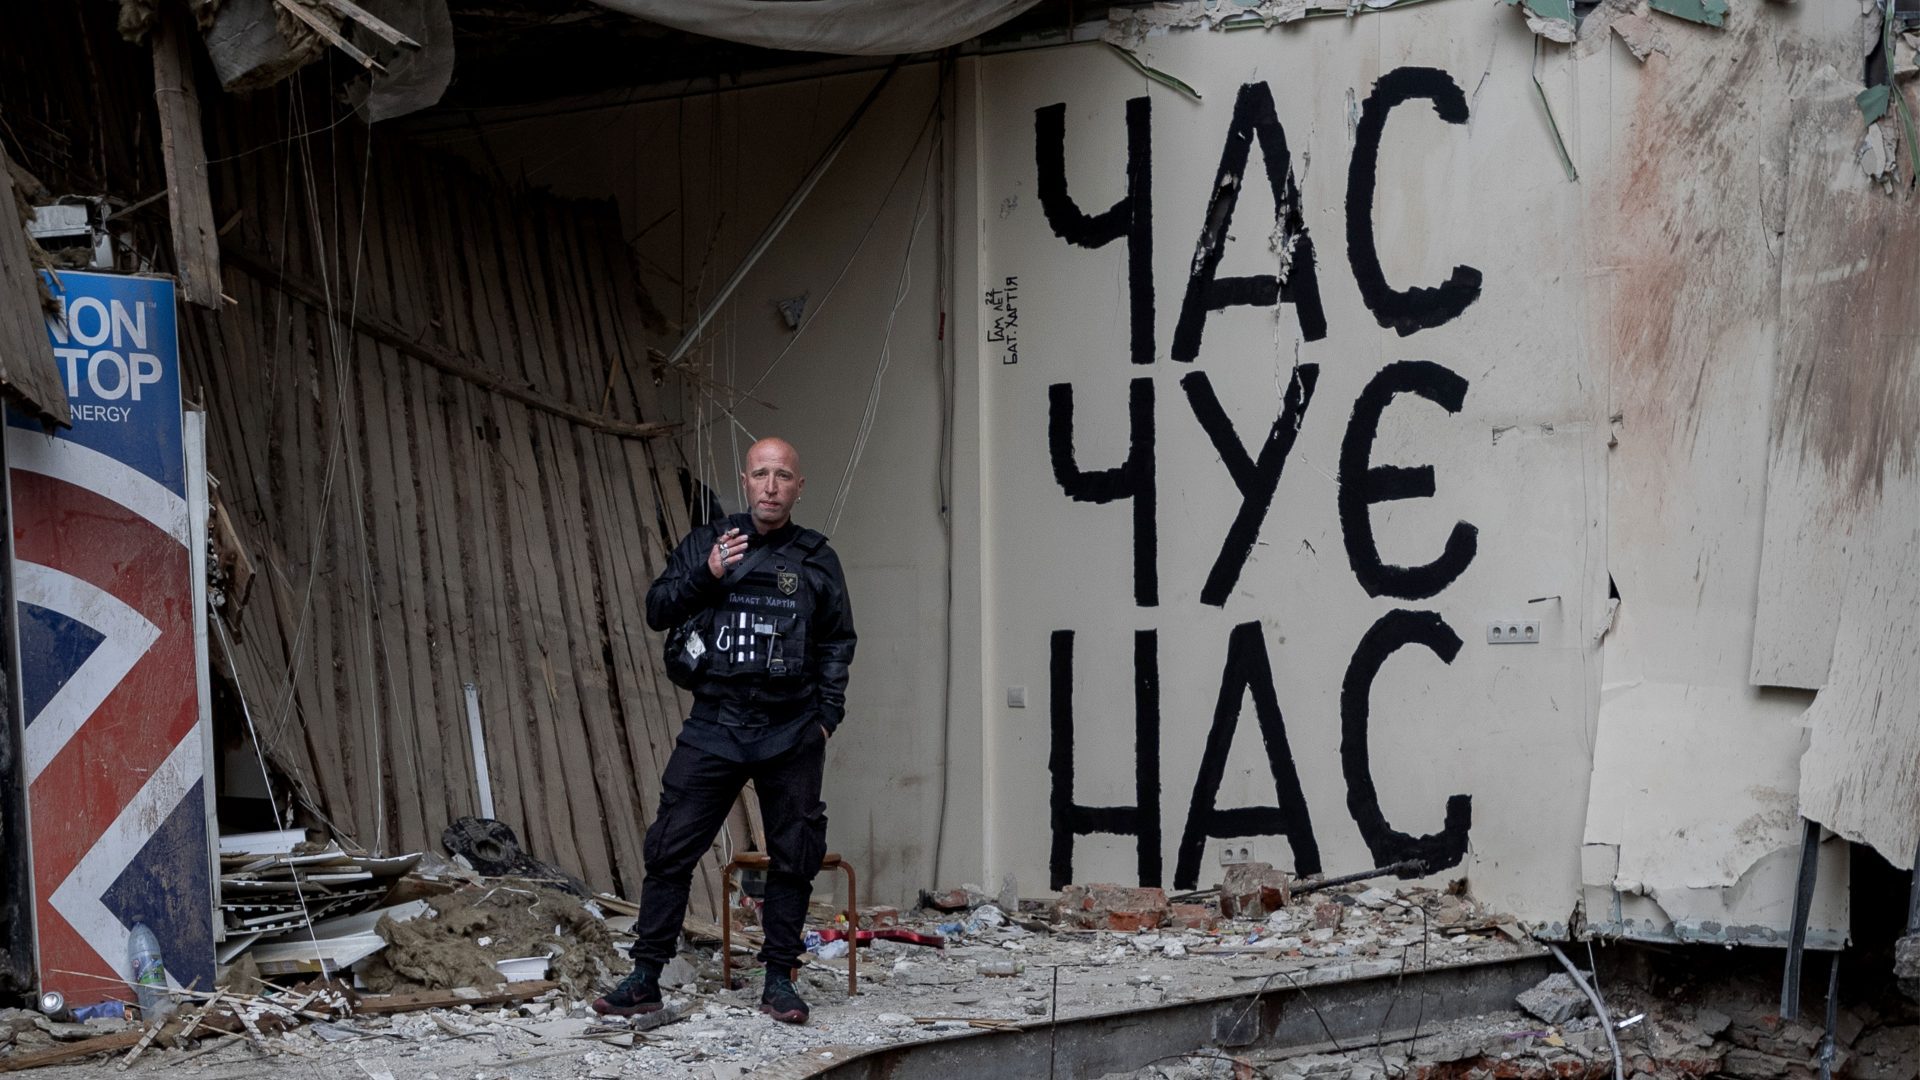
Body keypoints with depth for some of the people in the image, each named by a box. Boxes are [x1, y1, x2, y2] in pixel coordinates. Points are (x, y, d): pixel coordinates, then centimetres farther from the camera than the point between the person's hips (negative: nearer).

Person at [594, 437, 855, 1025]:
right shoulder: (705, 543, 6)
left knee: (793, 857, 4)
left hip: (791, 737, 1)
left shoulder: (816, 559, 7)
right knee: (671, 849, -4)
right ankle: (645, 977, 3)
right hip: (714, 728, 0)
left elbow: (838, 642, 13)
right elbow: (657, 612, 3)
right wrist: (705, 575, -13)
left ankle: (779, 980, 15)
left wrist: (827, 715, 4)